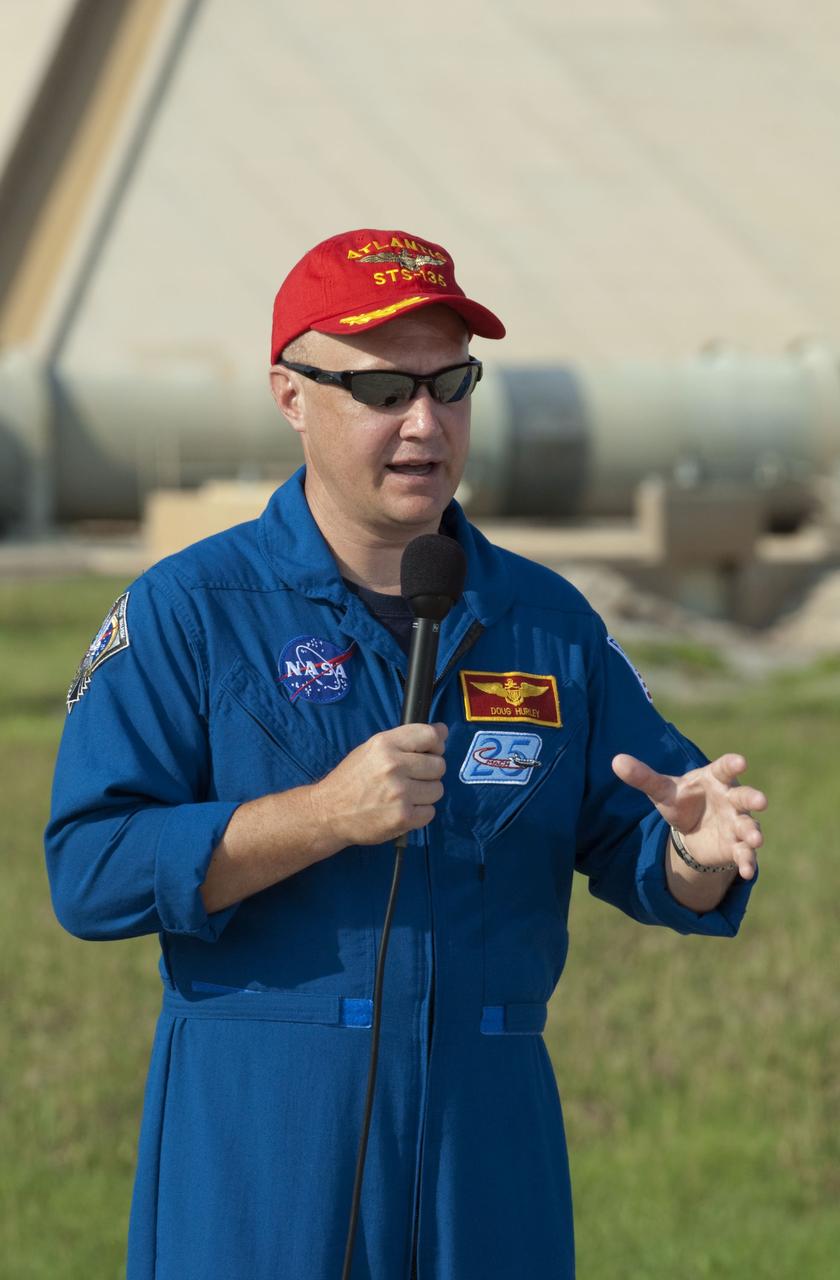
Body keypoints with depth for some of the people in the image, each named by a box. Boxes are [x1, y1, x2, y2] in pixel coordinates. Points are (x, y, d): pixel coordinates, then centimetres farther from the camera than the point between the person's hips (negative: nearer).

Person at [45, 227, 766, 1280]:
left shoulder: (549, 622, 12)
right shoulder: (186, 612, -1)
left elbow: (633, 852, 11)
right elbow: (88, 873, -10)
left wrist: (696, 853, -13)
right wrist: (323, 815, -19)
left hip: (492, 1137, 4)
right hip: (260, 1142, -4)